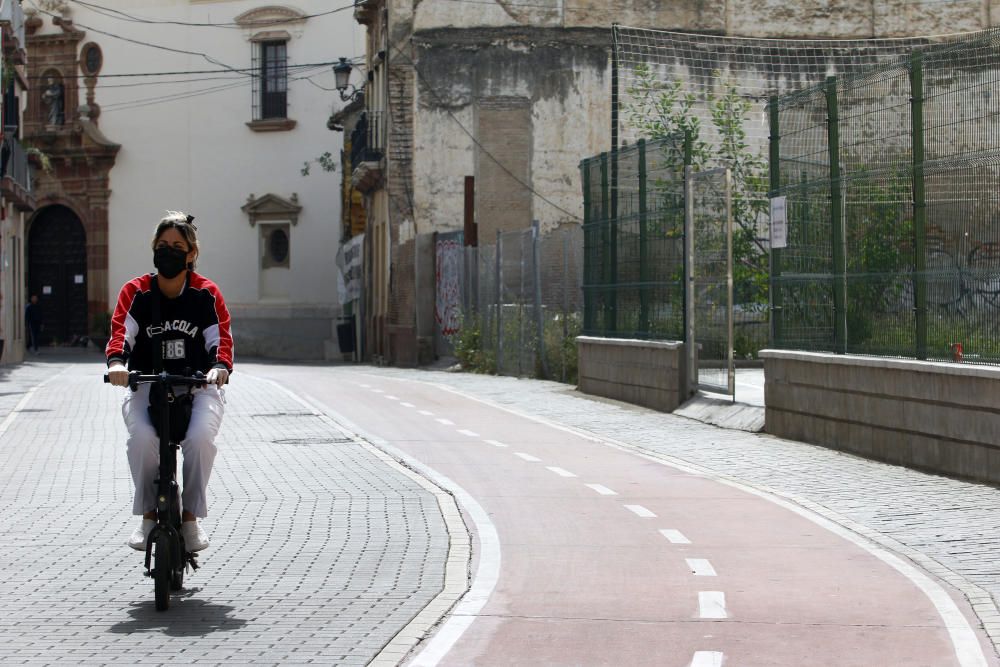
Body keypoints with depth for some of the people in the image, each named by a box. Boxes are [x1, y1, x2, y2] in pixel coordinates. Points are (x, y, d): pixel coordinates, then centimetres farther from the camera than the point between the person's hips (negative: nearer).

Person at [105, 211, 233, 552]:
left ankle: (191, 514, -9)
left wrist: (220, 366, -26)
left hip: (199, 386, 0)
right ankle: (149, 511, -9)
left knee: (201, 437, -31)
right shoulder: (135, 292, 5)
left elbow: (220, 337, -3)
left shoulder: (206, 293, 5)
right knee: (142, 437, -31)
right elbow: (121, 331, -8)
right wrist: (116, 362, -31)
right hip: (146, 385, 0)